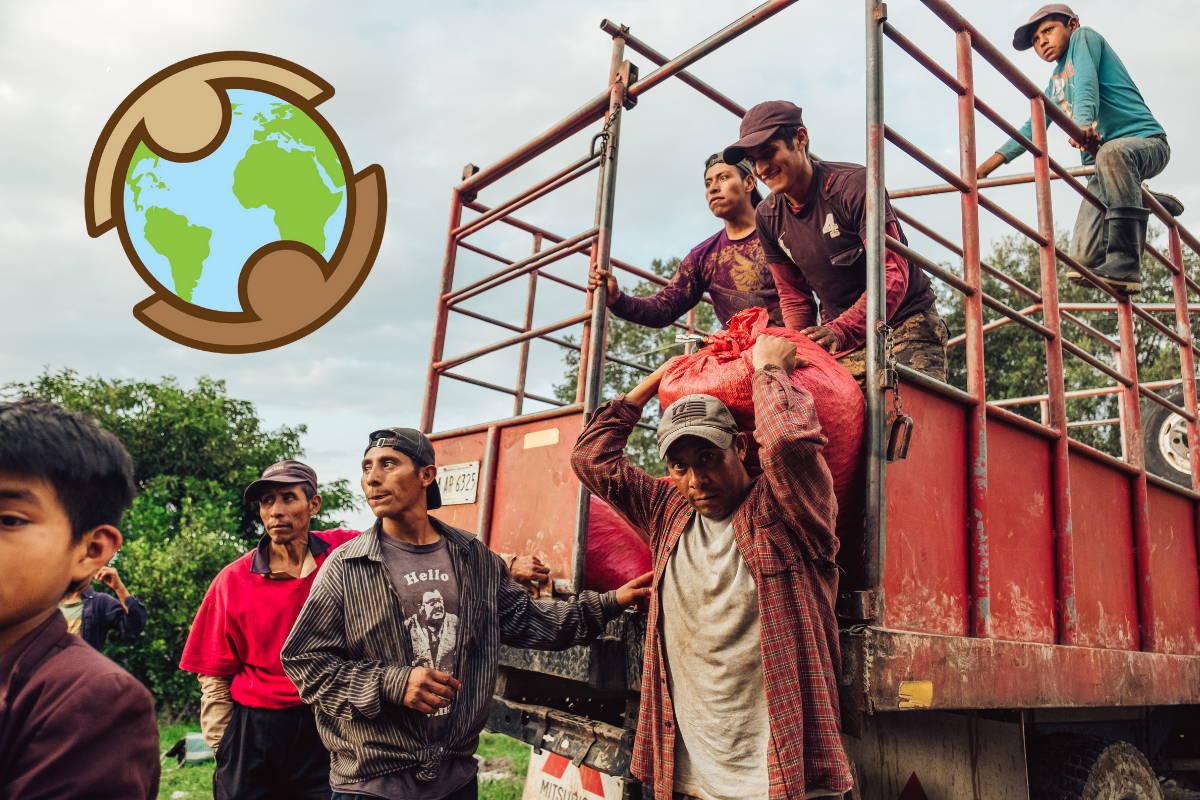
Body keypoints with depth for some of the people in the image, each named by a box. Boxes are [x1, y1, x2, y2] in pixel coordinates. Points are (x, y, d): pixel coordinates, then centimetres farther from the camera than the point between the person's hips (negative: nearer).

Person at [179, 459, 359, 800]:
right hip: (252, 731, 1)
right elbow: (214, 677, 5)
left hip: (327, 730, -1)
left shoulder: (346, 552, -7)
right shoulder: (233, 581, -2)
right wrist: (225, 747, 1)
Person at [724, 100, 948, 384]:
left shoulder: (854, 184, -15)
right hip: (841, 341, 4)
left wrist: (841, 331, -35)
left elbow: (893, 276, -21)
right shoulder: (768, 217, 3)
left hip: (906, 322, -4)